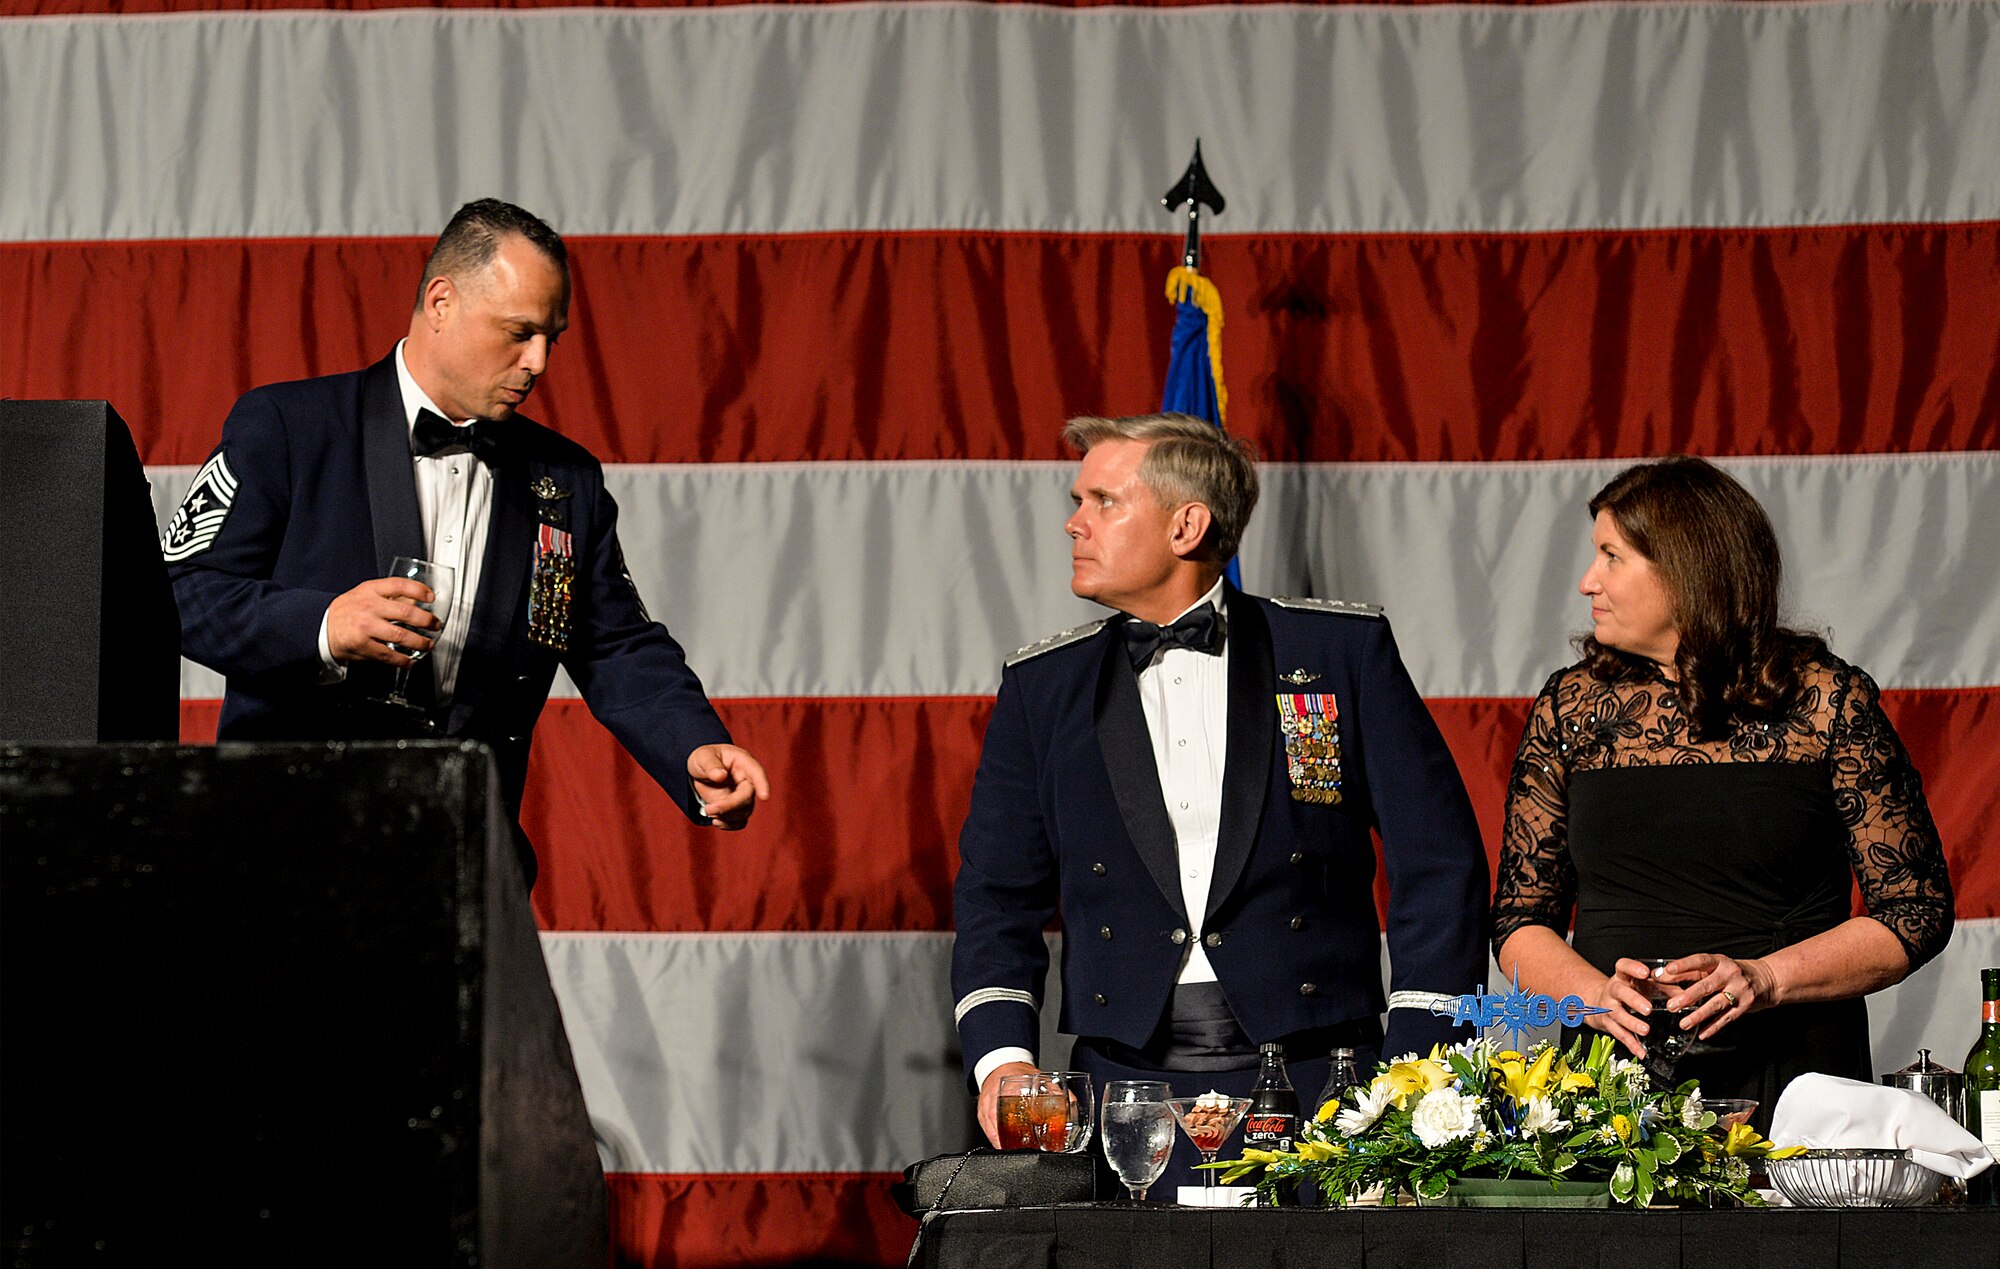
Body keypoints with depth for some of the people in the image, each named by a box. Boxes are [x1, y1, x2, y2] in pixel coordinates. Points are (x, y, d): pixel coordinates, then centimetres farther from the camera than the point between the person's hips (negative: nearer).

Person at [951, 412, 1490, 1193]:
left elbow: (1437, 864, 3)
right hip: (1128, 1083, 2)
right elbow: (997, 896, 13)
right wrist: (1003, 1059, -4)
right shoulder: (1043, 687, 12)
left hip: (1313, 1074, -2)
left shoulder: (1341, 650, 4)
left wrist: (1416, 1072, -4)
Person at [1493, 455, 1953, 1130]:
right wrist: (1599, 994, -7)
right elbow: (1520, 921, 14)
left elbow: (1917, 910, 3)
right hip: (1612, 1076, 2)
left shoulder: (1828, 701, 3)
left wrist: (1763, 979, -11)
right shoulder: (1572, 707, 12)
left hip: (1793, 1073, -2)